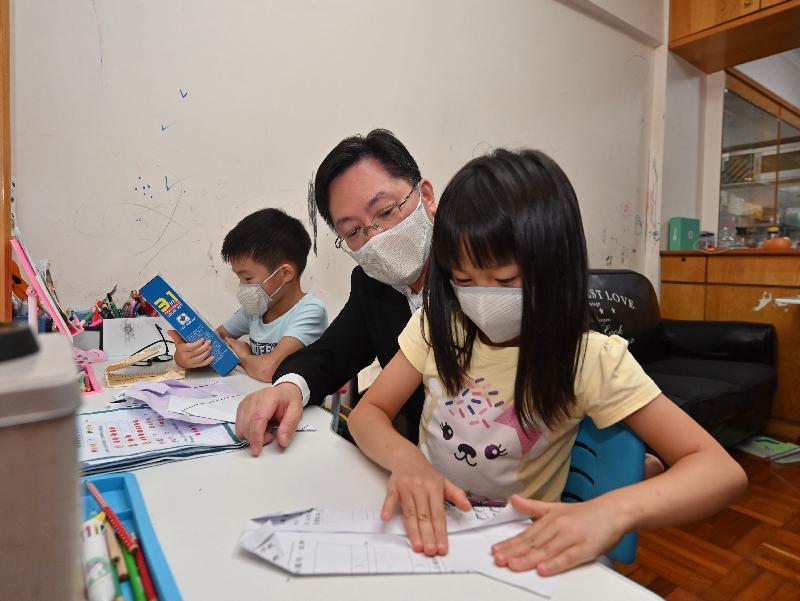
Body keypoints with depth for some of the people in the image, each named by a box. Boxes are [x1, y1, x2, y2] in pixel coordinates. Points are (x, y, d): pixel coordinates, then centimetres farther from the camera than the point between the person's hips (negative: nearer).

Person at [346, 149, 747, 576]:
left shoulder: (589, 358, -16)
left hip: (518, 551, -1)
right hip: (425, 529, 1)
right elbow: (368, 413, -5)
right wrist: (404, 457, -26)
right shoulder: (437, 325, -8)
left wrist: (615, 509, -35)